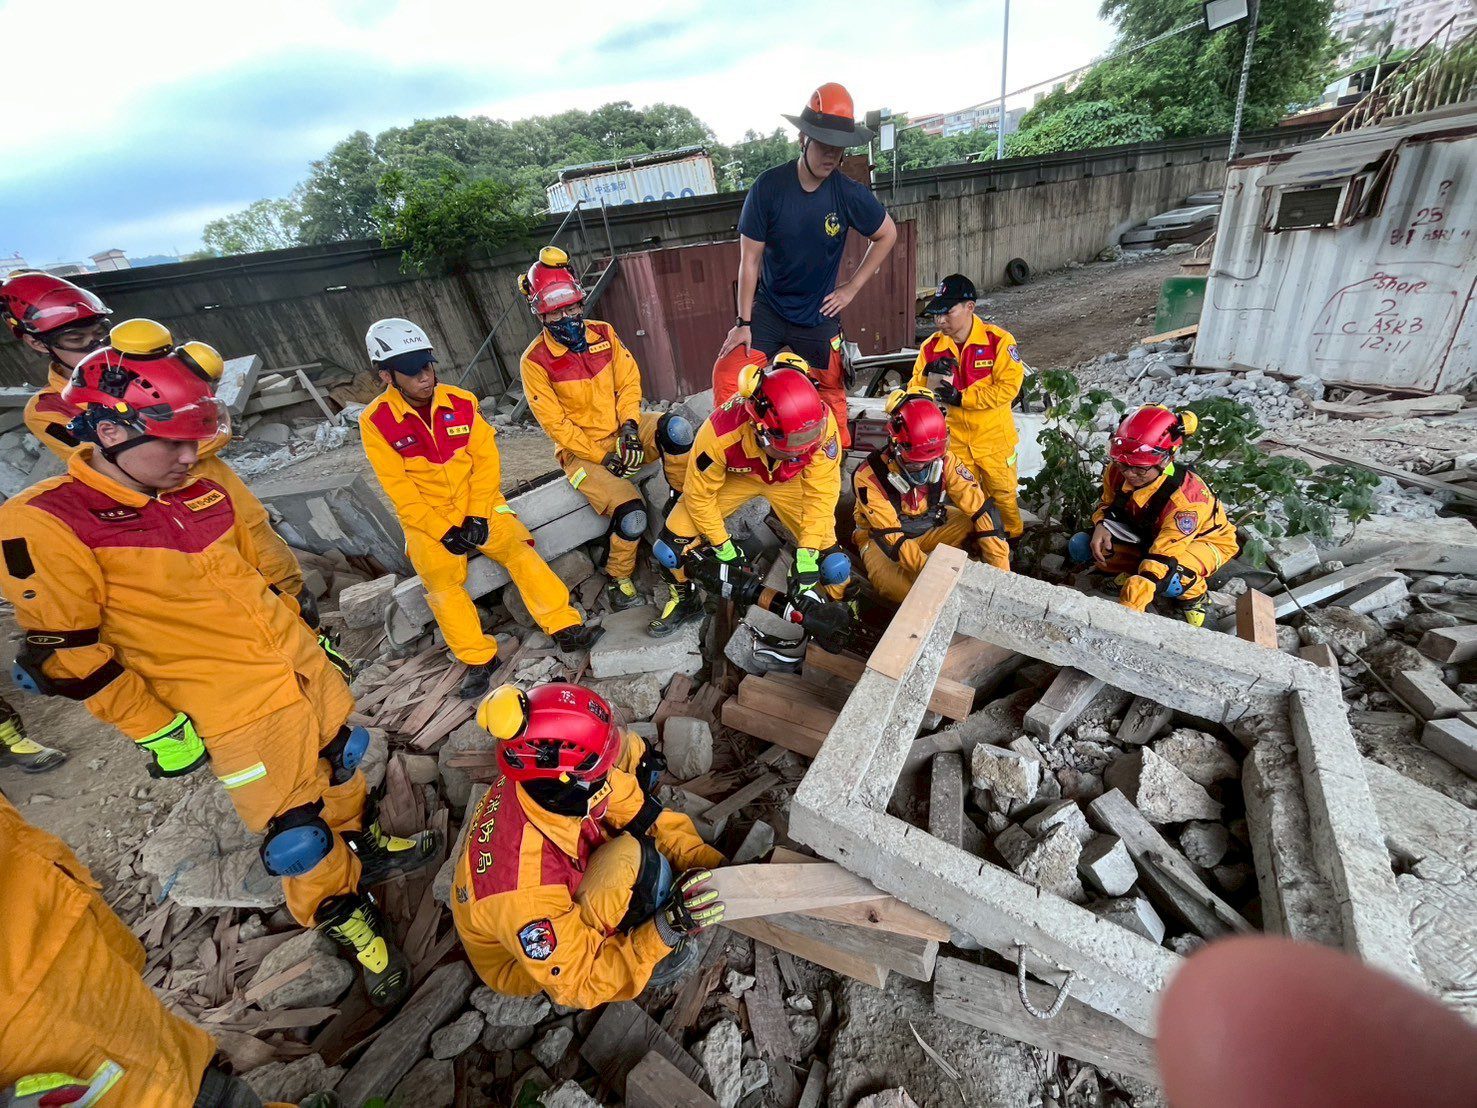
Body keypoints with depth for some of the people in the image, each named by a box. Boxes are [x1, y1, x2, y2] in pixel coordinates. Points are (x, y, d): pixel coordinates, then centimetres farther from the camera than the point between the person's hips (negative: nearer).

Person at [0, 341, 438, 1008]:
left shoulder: (209, 487, 1)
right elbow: (65, 657, -12)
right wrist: (157, 731, -10)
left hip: (304, 667, 6)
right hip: (234, 709, -5)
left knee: (341, 760, 25)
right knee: (295, 835, 6)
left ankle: (364, 842, 51)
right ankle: (342, 915, 31)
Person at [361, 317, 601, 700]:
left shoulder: (461, 402, -3)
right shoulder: (376, 421, -8)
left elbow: (487, 459, -4)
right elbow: (400, 490, -10)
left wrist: (477, 516, -13)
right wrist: (443, 531, -16)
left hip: (478, 507, 1)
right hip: (426, 520, -1)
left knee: (520, 551, -17)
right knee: (442, 583, -18)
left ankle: (566, 628, -12)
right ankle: (478, 660, -4)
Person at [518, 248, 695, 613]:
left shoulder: (603, 333, 4)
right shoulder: (536, 360, -10)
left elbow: (629, 381, 4)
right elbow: (554, 423, -11)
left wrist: (630, 426, -15)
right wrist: (603, 456, -16)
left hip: (622, 432, 4)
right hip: (581, 450, -4)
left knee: (676, 428, -27)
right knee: (630, 512, -26)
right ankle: (618, 580, 2)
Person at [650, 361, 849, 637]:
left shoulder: (820, 423, -37)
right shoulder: (721, 435, -39)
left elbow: (821, 491, -25)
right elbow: (700, 494, -22)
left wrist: (807, 553, -28)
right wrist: (723, 546, -15)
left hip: (790, 480, 1)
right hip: (733, 477, 0)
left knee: (830, 560, -12)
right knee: (671, 547, -10)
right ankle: (684, 600, 23)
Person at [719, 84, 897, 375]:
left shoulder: (850, 194, -9)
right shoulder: (769, 186, -12)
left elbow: (887, 235, 8)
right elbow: (750, 259, -9)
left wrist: (852, 287, 1)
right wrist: (743, 323, -10)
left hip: (819, 317, 1)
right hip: (768, 308, -1)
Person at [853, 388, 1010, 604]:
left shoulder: (943, 460, -16)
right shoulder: (869, 476, -28)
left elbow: (980, 507, -17)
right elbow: (891, 538, -30)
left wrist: (1001, 568, -24)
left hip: (930, 528, 5)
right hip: (882, 539, -4)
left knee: (983, 520, -18)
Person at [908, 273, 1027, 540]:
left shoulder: (998, 340, -15)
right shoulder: (931, 346, -4)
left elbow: (1008, 387, -21)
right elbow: (915, 392, -2)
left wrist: (959, 397, -24)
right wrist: (929, 378, -25)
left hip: (994, 437, -3)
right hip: (956, 440, 3)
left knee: (1003, 494, 15)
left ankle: (1014, 538, 39)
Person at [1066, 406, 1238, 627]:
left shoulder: (1186, 496, -38)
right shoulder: (1118, 471, -22)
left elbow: (1162, 556, -43)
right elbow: (1108, 503, 0)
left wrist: (1127, 609, -50)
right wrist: (1101, 525, -26)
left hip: (1205, 540, -5)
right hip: (1148, 535, 5)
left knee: (1167, 580, -40)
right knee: (1081, 547, -17)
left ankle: (1192, 593, -3)